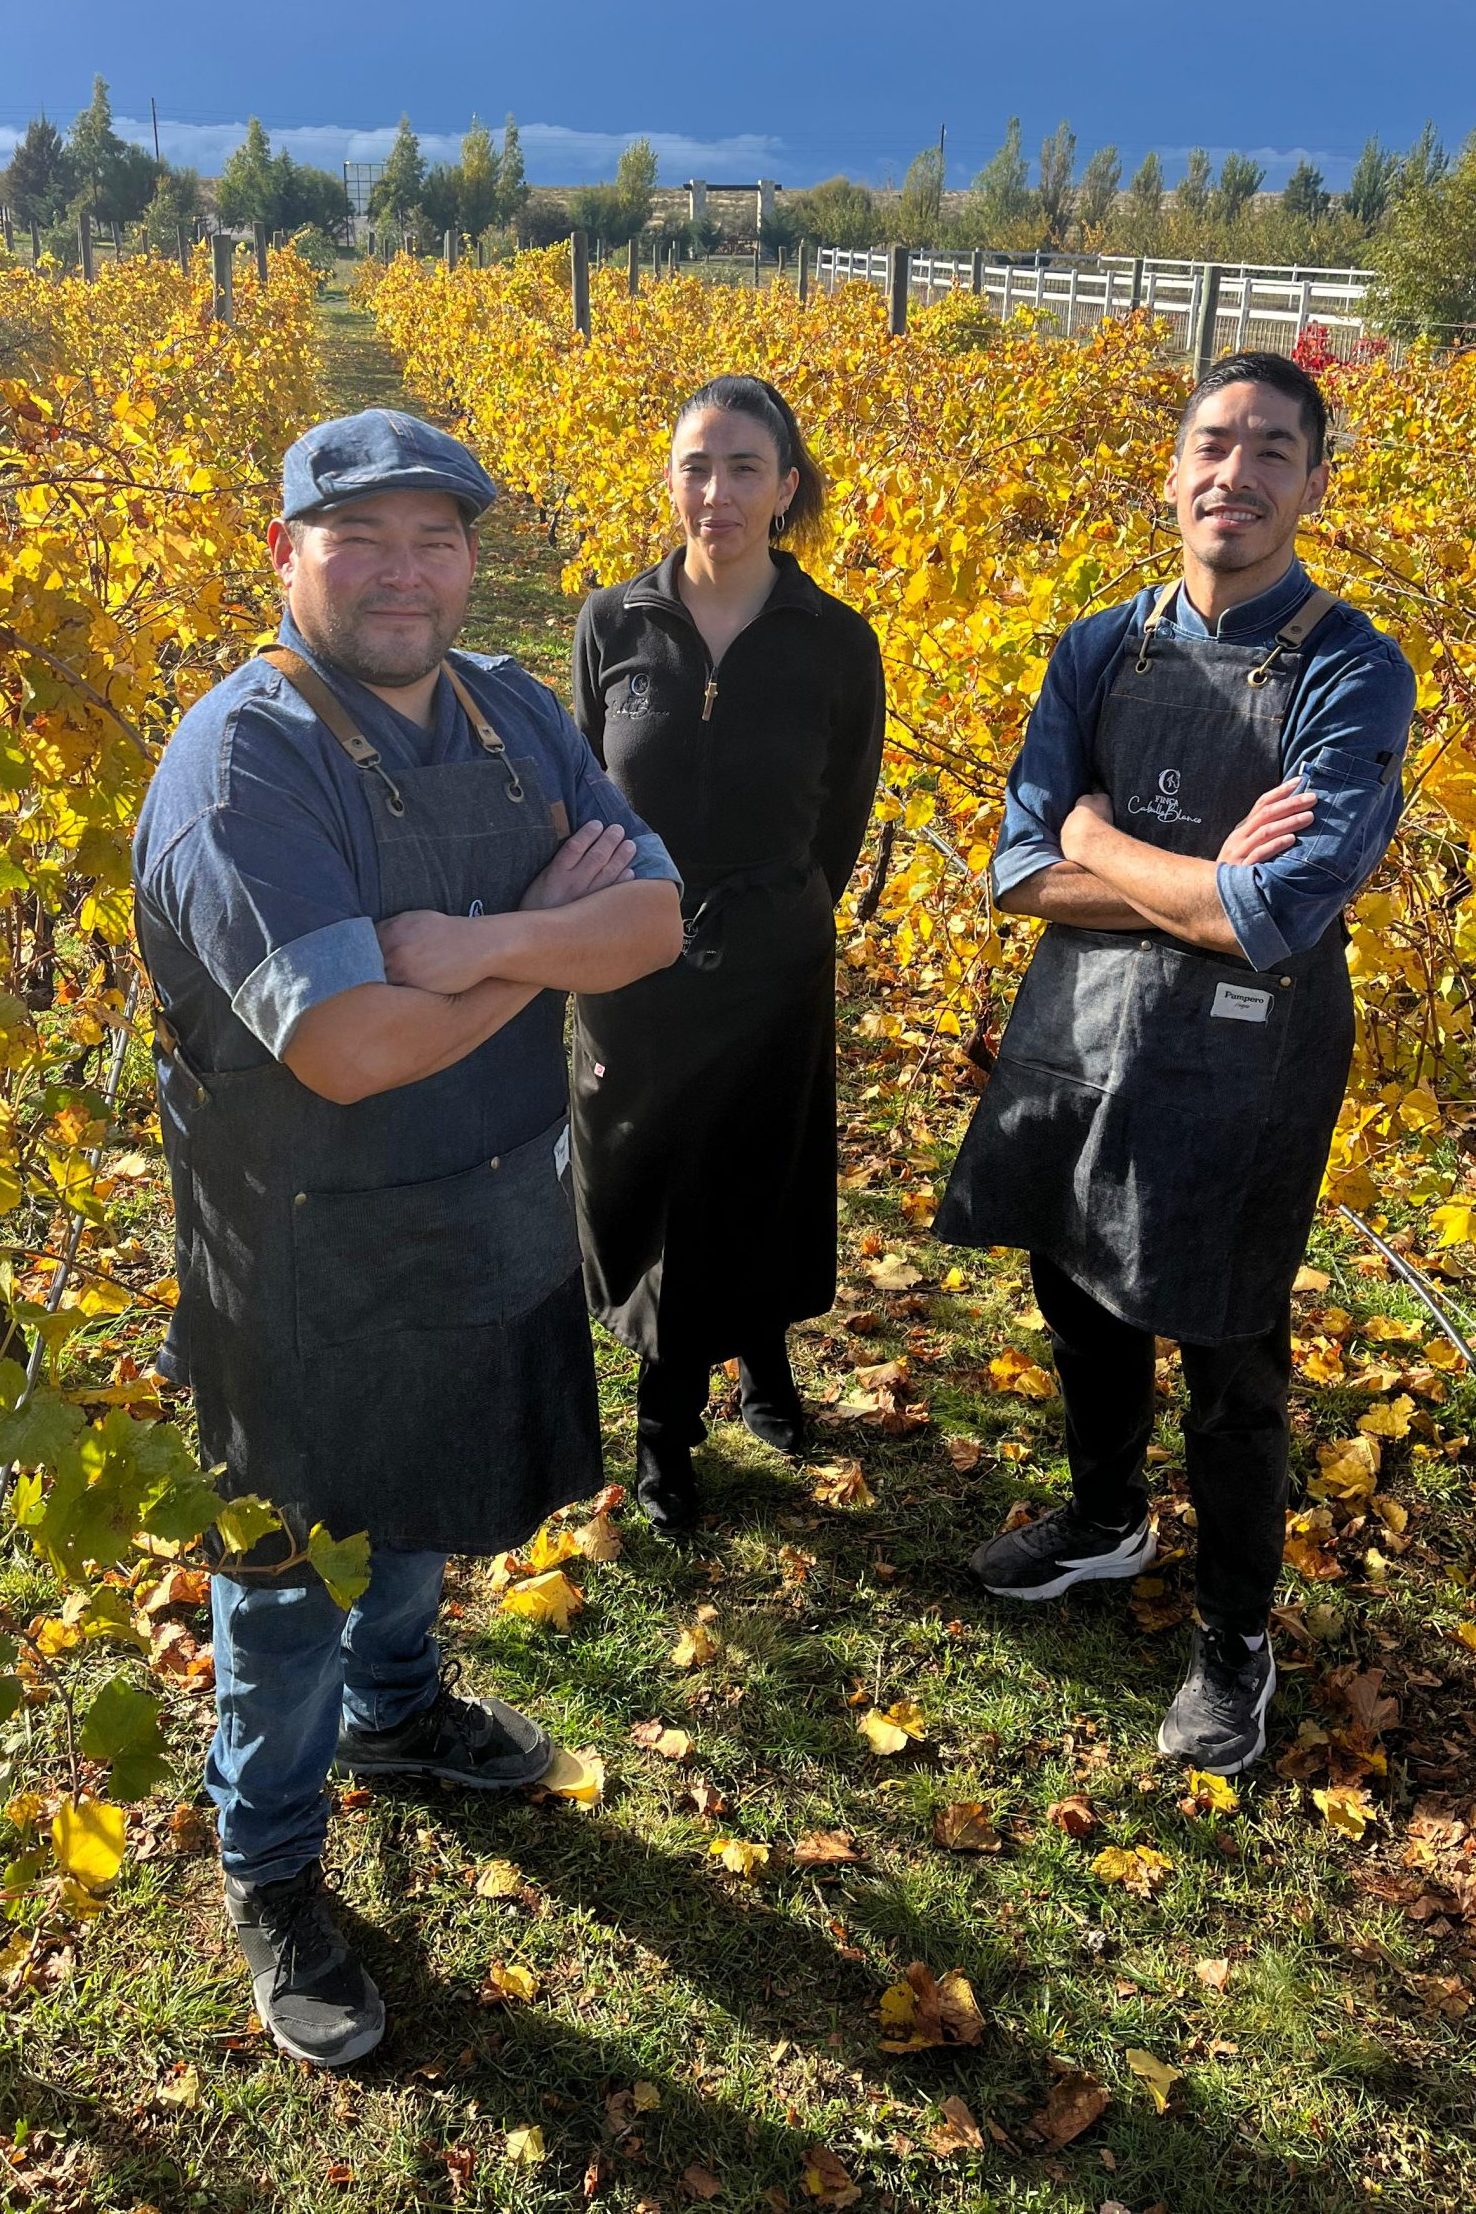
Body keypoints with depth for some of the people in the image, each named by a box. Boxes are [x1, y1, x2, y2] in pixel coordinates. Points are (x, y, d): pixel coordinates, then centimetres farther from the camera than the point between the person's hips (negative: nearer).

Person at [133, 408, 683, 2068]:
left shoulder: (511, 711, -1)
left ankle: (396, 1706, 57)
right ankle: (269, 1871, 37)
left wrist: (485, 942, -27)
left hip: (497, 1213, 7)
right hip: (315, 1262, -6)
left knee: (428, 1505, 28)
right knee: (299, 1563, 13)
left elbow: (656, 922, -9)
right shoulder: (242, 761, -24)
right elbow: (350, 1045, -33)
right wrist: (553, 929, -20)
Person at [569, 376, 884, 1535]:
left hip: (770, 970, -1)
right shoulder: (613, 623, -6)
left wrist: (768, 922, 8)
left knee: (749, 1188, 14)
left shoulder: (837, 644, -10)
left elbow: (839, 823, 2)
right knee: (641, 1190, 12)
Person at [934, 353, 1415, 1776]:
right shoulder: (1099, 652, 3)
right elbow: (1022, 872, -6)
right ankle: (1105, 1520, 49)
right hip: (1076, 1032, 5)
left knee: (1229, 1374, 9)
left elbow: (1281, 919, -23)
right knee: (1083, 1309, 21)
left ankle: (1235, 1642, 32)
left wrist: (1106, 844, -13)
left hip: (1239, 1069, -4)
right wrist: (1203, 881, -17)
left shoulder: (1351, 675, -12)